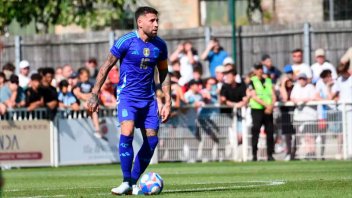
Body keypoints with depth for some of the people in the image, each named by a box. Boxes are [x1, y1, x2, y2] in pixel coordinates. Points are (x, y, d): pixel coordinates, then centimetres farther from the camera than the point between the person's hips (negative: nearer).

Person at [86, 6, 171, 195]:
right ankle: (126, 182, -14)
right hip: (127, 95, -5)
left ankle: (133, 182, 12)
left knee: (151, 140, -1)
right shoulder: (126, 41, -11)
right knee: (127, 132, -24)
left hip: (148, 98, 5)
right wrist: (94, 94, -6)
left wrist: (167, 102, 8)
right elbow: (106, 66, -4)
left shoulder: (160, 45, 2)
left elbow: (164, 73, 14)